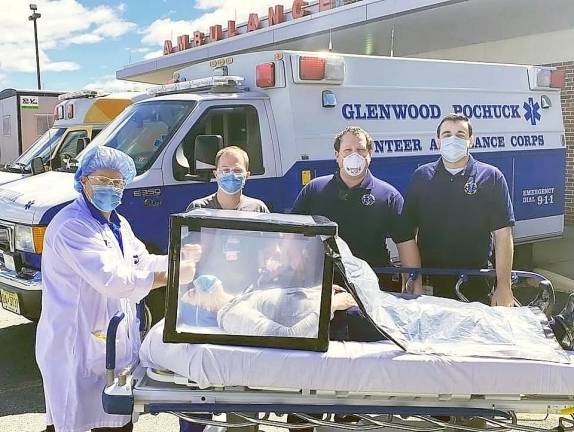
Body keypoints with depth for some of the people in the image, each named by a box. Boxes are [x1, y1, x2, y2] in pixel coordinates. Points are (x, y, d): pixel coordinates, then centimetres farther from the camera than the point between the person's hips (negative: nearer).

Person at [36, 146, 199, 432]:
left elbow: (142, 263, 16)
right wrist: (171, 276, -26)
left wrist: (179, 258, -2)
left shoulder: (118, 224, 15)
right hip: (79, 350, -9)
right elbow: (111, 280, -28)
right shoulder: (71, 226, -19)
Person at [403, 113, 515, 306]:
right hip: (430, 281, 1)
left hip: (476, 283, -1)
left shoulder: (491, 177, -1)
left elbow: (503, 235, -4)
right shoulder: (422, 176, 4)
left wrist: (503, 286, -10)